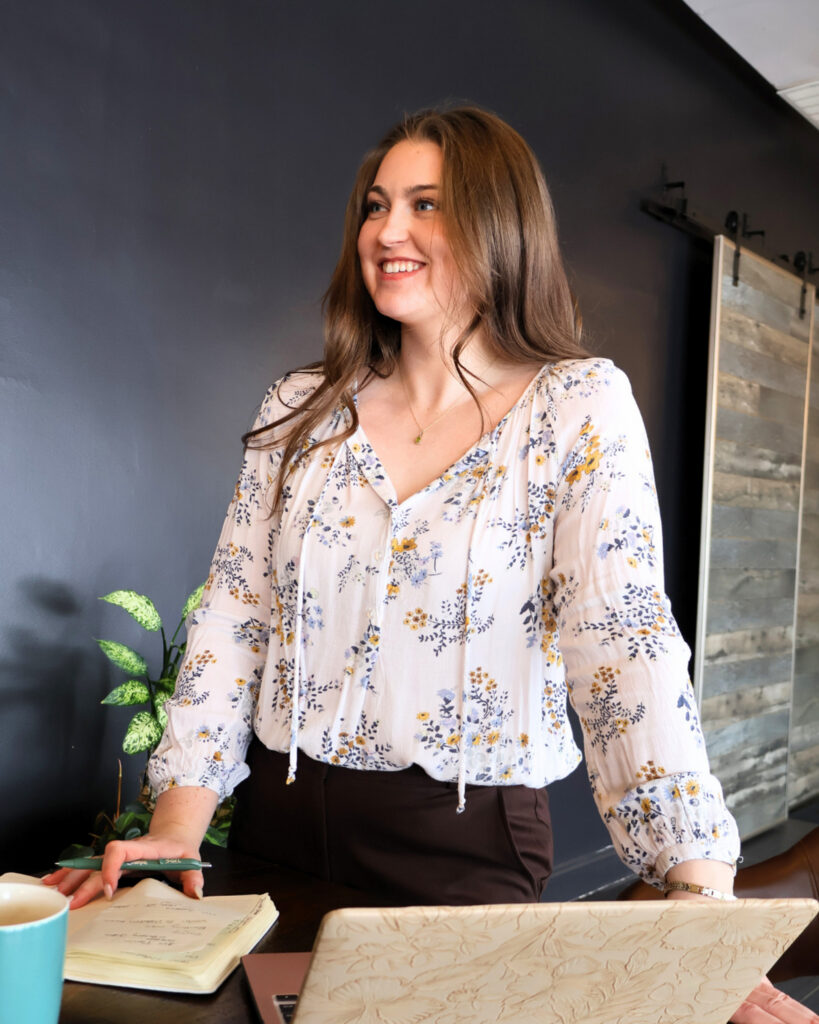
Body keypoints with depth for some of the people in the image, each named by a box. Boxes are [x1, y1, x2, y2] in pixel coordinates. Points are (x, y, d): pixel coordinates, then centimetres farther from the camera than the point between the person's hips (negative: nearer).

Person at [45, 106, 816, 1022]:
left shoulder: (580, 408, -10)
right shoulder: (303, 409, 1)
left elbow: (626, 641, -19)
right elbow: (233, 615, 0)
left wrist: (704, 910, -27)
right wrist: (178, 825, -9)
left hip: (466, 850, -3)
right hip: (280, 824, 4)